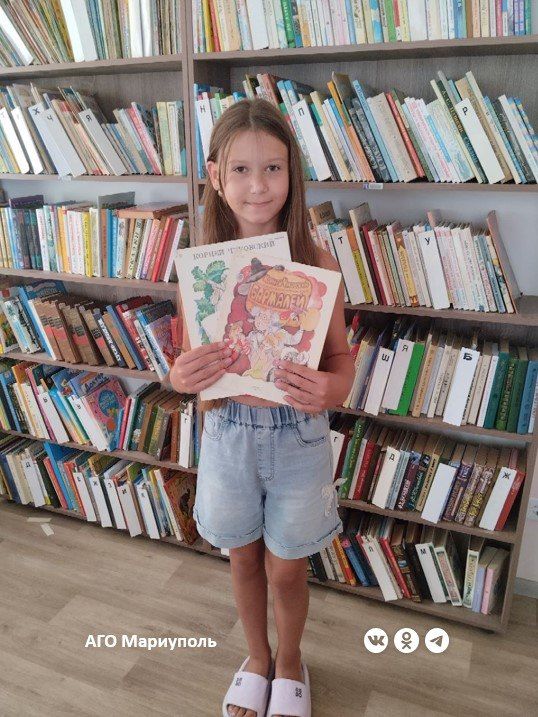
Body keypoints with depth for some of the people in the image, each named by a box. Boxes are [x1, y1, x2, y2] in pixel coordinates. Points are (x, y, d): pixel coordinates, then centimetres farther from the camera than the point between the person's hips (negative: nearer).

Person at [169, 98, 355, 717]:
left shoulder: (316, 264, -12)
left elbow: (341, 355, -4)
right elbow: (189, 359, 1)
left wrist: (332, 389, -26)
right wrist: (182, 376, -23)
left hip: (297, 433, -1)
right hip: (228, 429, 2)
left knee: (286, 569, 17)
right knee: (244, 558, 22)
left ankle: (290, 664, 48)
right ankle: (257, 658, 51)